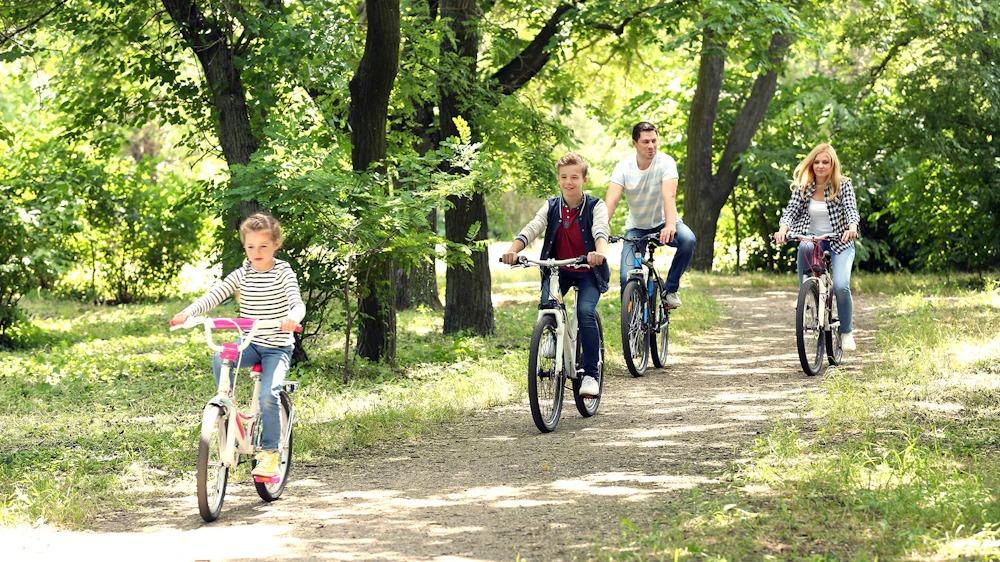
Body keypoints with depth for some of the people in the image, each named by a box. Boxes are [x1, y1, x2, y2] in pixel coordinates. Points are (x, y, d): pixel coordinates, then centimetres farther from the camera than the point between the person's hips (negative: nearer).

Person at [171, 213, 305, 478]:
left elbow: (297, 303, -19)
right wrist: (188, 312, -23)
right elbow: (214, 295, -5)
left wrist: (292, 317, -44)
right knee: (219, 359, -28)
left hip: (277, 346, -4)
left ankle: (270, 452, -10)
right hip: (250, 343, 4)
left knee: (268, 394, -24)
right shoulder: (242, 274, 4)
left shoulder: (283, 272, -6)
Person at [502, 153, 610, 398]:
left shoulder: (595, 206, -10)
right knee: (546, 302, -27)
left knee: (585, 311, -26)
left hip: (588, 271, -3)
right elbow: (531, 229, -16)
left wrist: (600, 252, -53)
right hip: (559, 269, 3)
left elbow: (601, 231, -30)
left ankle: (590, 375, -19)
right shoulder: (551, 207, -1)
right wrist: (513, 250, -36)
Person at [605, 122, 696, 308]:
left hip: (663, 224, -1)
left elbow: (669, 196, -33)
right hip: (636, 228, 1)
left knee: (688, 239, -34)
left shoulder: (665, 163, -18)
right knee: (627, 278, -18)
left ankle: (670, 288, -14)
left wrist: (670, 226, -51)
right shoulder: (624, 167, -13)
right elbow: (611, 201, -24)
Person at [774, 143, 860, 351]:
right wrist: (783, 228, -30)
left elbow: (851, 210, -18)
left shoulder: (843, 185, -6)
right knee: (804, 247, -38)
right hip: (812, 239, 2)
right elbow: (791, 210, -8)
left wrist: (852, 227, -40)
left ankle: (847, 332, -2)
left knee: (840, 286, -22)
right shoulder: (803, 187, 0)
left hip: (839, 242, -2)